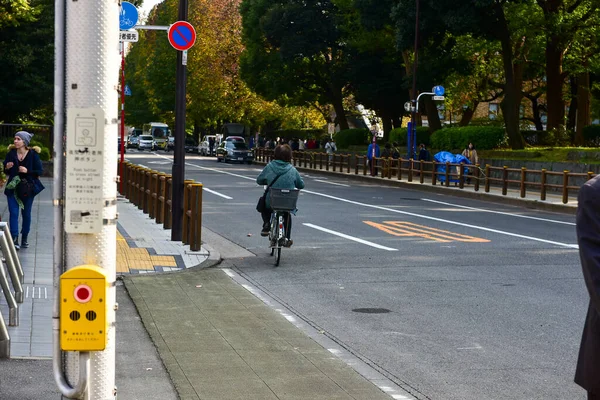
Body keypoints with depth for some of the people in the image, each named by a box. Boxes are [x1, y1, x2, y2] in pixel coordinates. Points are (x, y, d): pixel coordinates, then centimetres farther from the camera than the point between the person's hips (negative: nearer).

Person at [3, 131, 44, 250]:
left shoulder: (33, 154, -7)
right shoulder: (11, 154, 1)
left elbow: (40, 171, -6)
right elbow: (6, 172, 10)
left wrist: (27, 171, -21)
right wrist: (7, 168, -13)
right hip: (12, 187, 1)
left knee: (26, 214, 9)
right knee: (13, 213, -9)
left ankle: (24, 239, 23)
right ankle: (14, 239, -13)